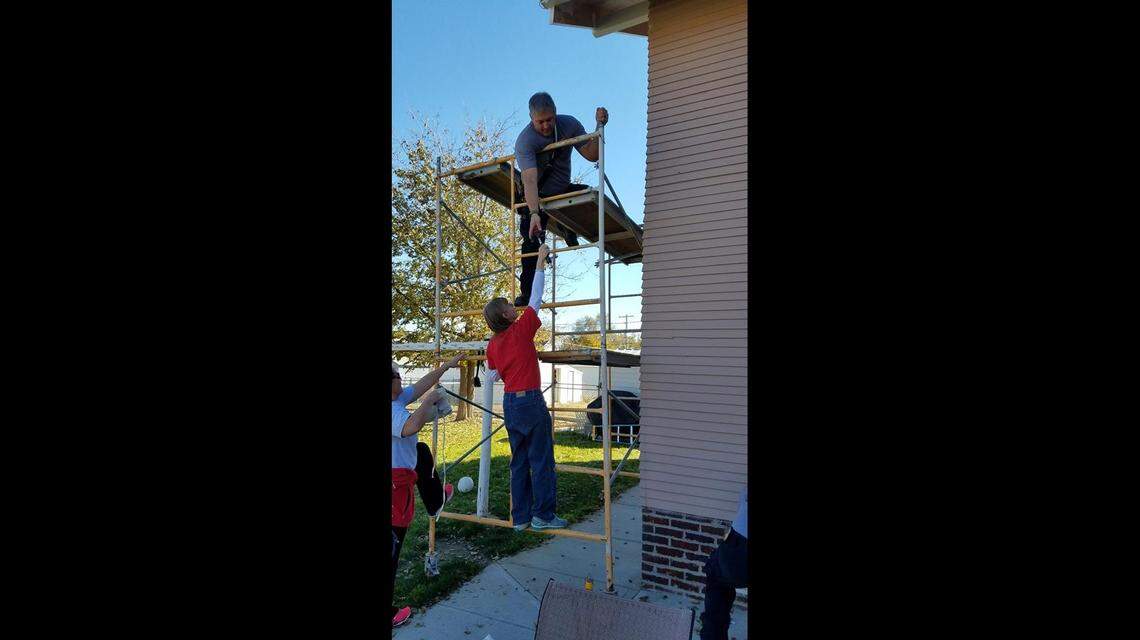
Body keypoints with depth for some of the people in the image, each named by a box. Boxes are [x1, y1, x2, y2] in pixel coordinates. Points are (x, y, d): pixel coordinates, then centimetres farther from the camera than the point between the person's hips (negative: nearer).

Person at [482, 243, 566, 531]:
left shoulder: (493, 344, 6)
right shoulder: (521, 330, -10)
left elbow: (491, 377, 15)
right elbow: (536, 297, -4)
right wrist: (541, 260, 3)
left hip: (509, 404, 7)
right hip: (531, 401, -7)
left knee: (519, 462, 12)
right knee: (542, 460, 2)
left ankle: (520, 517, 17)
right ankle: (543, 515, 6)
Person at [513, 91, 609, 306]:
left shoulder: (569, 124, -11)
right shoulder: (524, 141, -27)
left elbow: (591, 155, -7)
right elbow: (530, 180, -40)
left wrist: (599, 126, -22)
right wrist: (534, 213, -53)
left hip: (563, 189, 4)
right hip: (536, 198, -4)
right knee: (531, 242, -17)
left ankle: (568, 230, 1)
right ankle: (526, 293, -8)